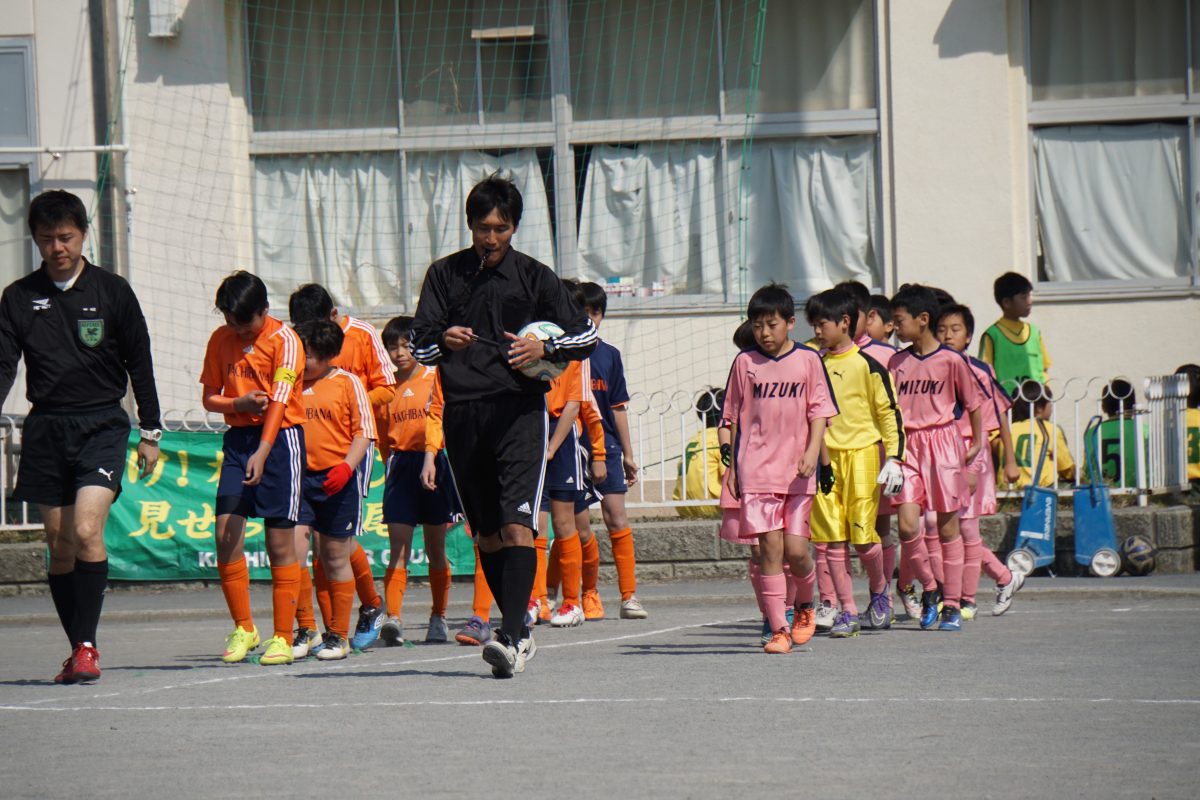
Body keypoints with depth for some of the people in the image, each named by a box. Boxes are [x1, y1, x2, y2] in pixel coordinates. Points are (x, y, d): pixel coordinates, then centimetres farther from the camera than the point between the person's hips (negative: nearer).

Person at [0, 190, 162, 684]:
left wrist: (150, 431, 8)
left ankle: (88, 644, -14)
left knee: (87, 531, -19)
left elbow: (140, 363, 8)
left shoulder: (111, 291, 2)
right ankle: (78, 650, 14)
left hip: (101, 425, -3)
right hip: (46, 430, 3)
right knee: (59, 546, 5)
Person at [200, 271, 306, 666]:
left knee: (280, 541, -4)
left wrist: (262, 452, -29)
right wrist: (238, 403, -10)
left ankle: (282, 637, 1)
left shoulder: (284, 340, -8)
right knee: (226, 532, -7)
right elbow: (209, 397, 12)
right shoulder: (220, 340, 8)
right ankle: (243, 629, 6)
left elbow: (279, 400, -18)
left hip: (280, 437, -4)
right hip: (238, 437, 4)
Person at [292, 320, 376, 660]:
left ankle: (338, 635, 13)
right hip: (299, 478, 3)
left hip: (336, 481, -3)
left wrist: (346, 466, -17)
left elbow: (364, 432, -3)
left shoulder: (347, 383, -1)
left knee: (335, 558, 4)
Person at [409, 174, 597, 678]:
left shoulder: (534, 277, 6)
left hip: (519, 411, -3)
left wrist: (545, 349, -10)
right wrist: (442, 341, -13)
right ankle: (521, 634, 20)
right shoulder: (444, 275, 11)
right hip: (462, 414, 3)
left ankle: (510, 638, -25)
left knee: (517, 526, -17)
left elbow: (586, 335, 9)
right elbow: (420, 347, 10)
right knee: (487, 534, 8)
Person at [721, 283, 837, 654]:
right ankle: (778, 629, -2)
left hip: (797, 470, -1)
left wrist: (811, 451, -11)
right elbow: (734, 417, 12)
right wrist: (732, 464, 11)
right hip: (757, 470, 1)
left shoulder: (808, 360, 3)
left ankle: (805, 606, 25)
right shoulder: (744, 363, 6)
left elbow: (819, 410, 3)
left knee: (796, 549, -4)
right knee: (771, 549, -5)